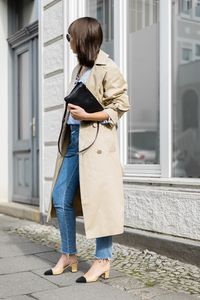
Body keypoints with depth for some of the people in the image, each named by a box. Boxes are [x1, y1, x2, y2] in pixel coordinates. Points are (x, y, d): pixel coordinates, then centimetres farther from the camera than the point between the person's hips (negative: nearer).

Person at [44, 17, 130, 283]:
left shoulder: (108, 68, -5)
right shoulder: (78, 70, 20)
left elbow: (121, 106, -9)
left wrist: (87, 116, -17)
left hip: (96, 142, -8)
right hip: (73, 140, 9)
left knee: (98, 199, -5)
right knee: (61, 198, 7)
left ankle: (103, 260, 7)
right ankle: (69, 255, 19)